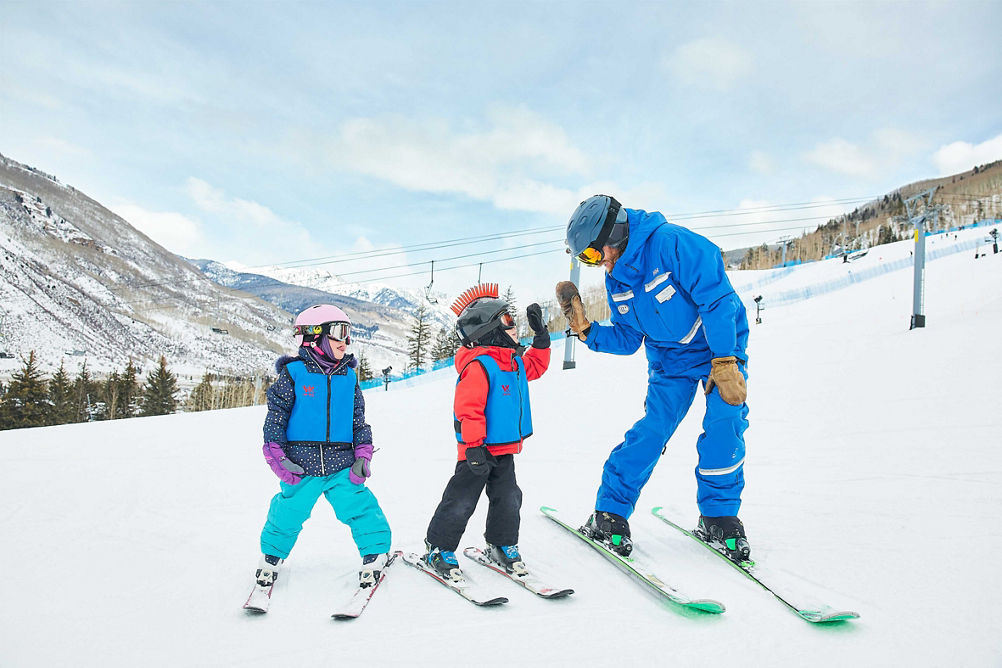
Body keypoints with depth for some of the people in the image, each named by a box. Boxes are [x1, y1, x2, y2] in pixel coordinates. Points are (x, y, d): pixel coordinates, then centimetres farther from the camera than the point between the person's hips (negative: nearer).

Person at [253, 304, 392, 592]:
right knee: (288, 513, 7)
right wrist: (276, 455, -7)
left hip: (342, 465, 2)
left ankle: (375, 553, 12)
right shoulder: (294, 372, -3)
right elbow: (276, 414, -1)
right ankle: (272, 557, 33)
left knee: (360, 507, -6)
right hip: (301, 464, -2)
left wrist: (363, 453, 5)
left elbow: (358, 419, 14)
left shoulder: (348, 376, 8)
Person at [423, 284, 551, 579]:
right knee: (461, 502, 1)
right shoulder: (478, 365, -20)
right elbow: (468, 408, -23)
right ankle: (438, 548, 16)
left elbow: (535, 366, 28)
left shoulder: (514, 362, 9)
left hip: (504, 449, 8)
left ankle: (502, 545, 32)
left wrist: (541, 335, 17)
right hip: (480, 450, -8)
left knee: (508, 498, 14)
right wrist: (474, 446, -25)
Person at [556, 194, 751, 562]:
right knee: (653, 427, -10)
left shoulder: (672, 243, -27)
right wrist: (585, 328, -13)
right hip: (669, 360, 4)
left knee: (726, 424, -18)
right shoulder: (616, 278, -3)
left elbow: (718, 300, -27)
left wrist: (724, 362, -30)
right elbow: (627, 339, 3)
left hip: (720, 347, -4)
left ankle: (718, 517, 3)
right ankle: (610, 513, 0)